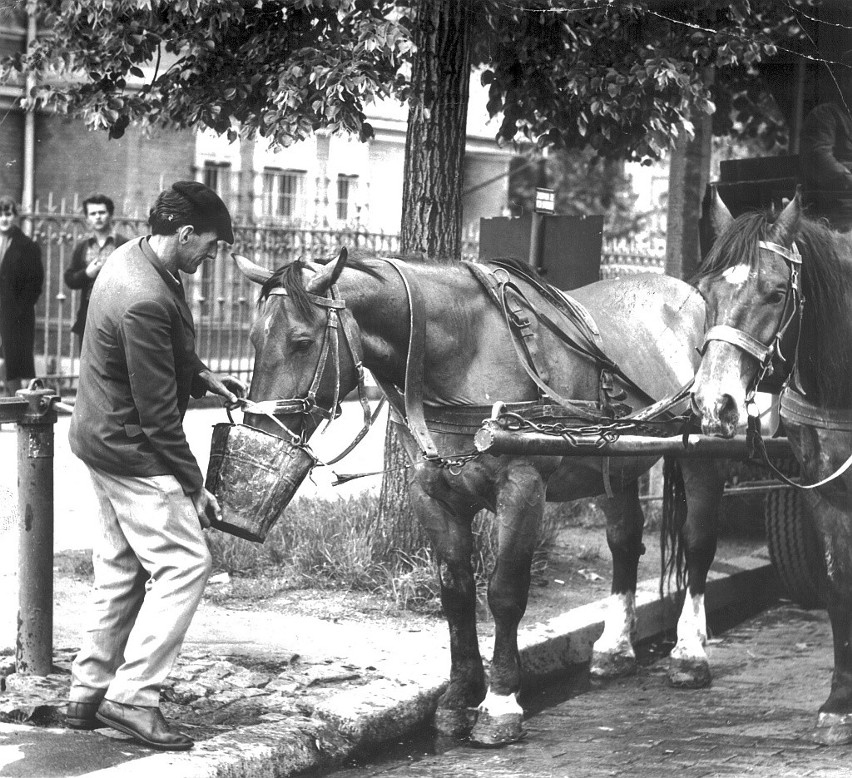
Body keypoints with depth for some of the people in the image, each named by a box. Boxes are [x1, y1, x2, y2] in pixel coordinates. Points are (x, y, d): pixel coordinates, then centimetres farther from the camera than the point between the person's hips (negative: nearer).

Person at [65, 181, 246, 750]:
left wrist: (201, 375, 8)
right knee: (184, 563, -8)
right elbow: (158, 412, -24)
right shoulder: (145, 302, -28)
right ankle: (133, 696, -7)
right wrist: (194, 485, -16)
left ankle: (89, 693, 22)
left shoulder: (132, 257, 4)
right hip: (131, 451, -10)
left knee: (122, 568, 16)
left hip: (104, 440, 10)